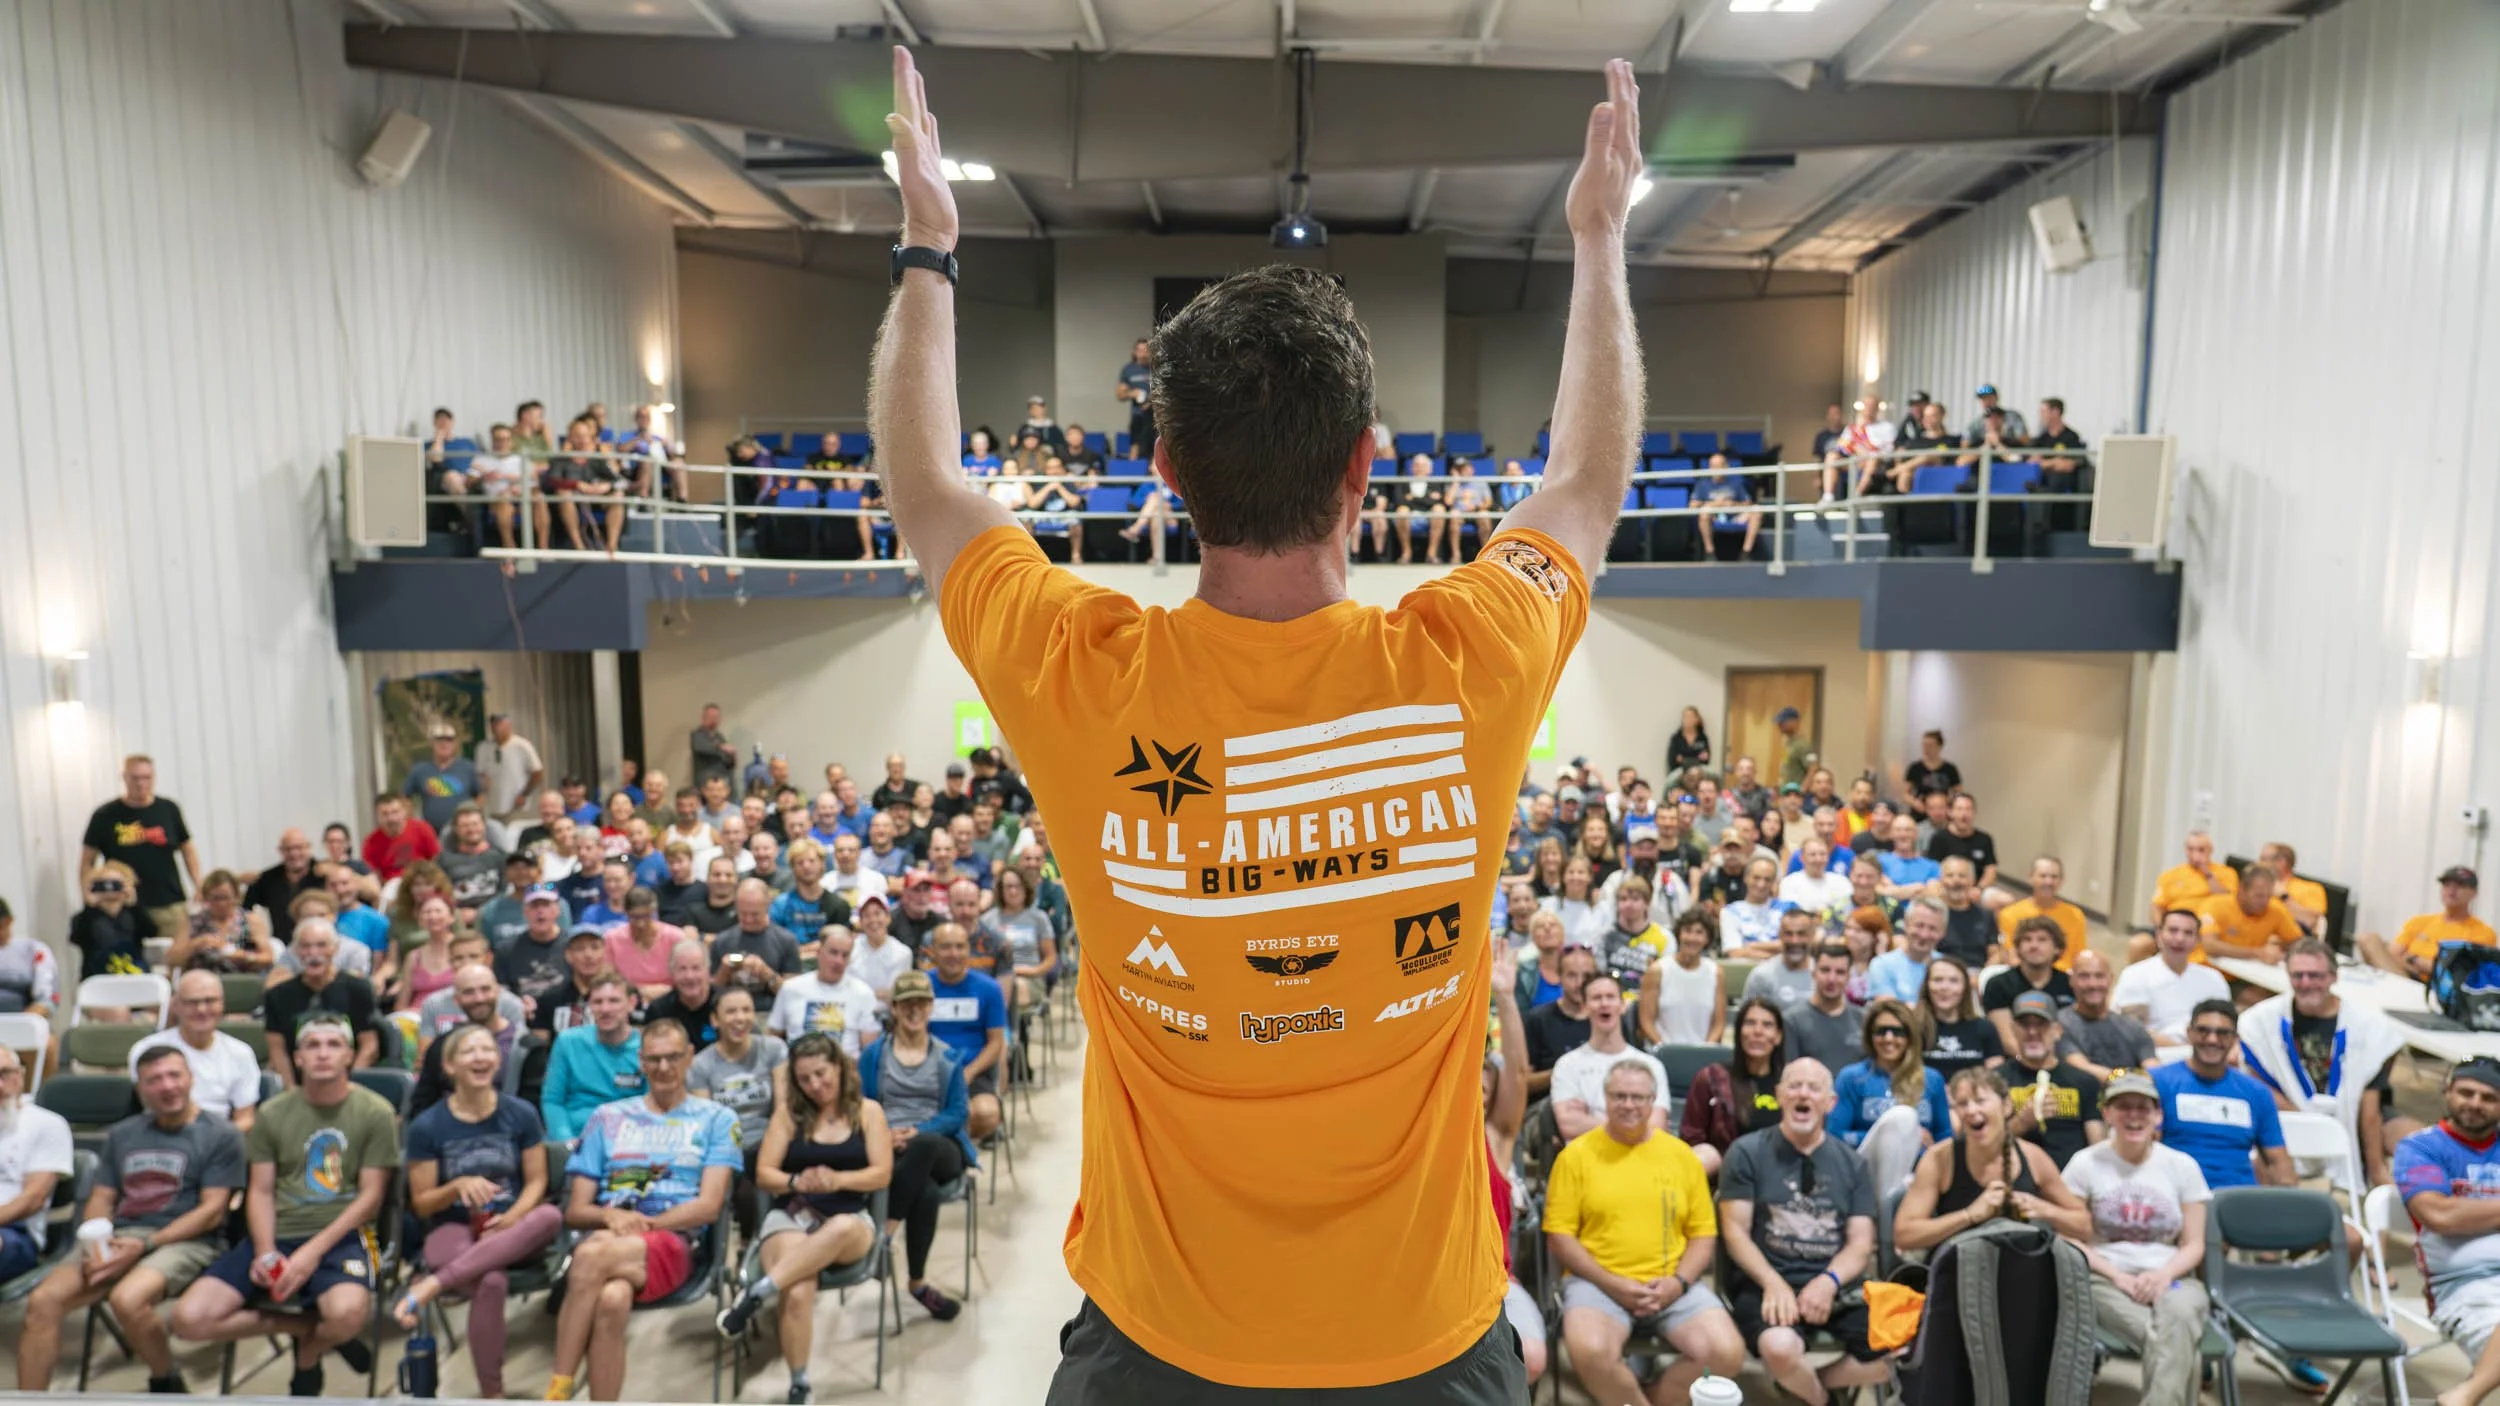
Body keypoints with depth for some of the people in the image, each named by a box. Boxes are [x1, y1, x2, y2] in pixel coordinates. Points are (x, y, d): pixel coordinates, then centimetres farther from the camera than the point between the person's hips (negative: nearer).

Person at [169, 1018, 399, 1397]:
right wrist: (265, 1250, -11)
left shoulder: (376, 1113, -3)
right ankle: (310, 1327, 3)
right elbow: (260, 1191, 7)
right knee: (189, 1320, -17)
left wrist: (313, 1252, -15)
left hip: (341, 1237, -4)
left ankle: (309, 1352, 5)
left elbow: (371, 1197, -5)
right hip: (276, 1235, 4)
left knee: (348, 1313, -34)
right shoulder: (272, 1114, 10)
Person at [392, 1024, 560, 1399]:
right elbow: (421, 1204, 3)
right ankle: (491, 1395, -20)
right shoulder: (427, 1126, -2)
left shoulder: (521, 1114, 2)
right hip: (454, 1230, -2)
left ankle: (430, 1285, -32)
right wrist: (458, 1186, -18)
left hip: (513, 1230, 2)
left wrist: (512, 1218, -15)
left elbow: (536, 1181, 4)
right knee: (491, 1282, -37)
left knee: (552, 1216, -35)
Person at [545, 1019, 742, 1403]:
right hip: (606, 1239, 2)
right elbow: (575, 1210, 16)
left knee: (594, 1255, -36)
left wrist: (645, 1224, -10)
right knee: (611, 1299, -37)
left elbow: (709, 1205, 3)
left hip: (674, 1244, -2)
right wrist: (611, 1217, -7)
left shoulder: (717, 1119, 13)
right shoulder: (608, 1117, 21)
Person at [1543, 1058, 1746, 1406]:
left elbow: (1704, 1234, 10)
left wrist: (1679, 1282, -8)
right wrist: (1611, 1283, -12)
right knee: (1590, 1353, -32)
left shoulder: (1682, 1154, 8)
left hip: (1672, 1285, 3)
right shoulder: (1576, 1154, 0)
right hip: (1598, 1282, -3)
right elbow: (1559, 1235, -2)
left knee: (1728, 1353, -21)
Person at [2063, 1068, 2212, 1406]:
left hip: (2171, 1278, 2)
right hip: (2107, 1279, -2)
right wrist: (2118, 1277, -12)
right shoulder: (2085, 1163, 3)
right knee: (2169, 1340, -34)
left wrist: (2164, 1274, -11)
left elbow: (2194, 1245, 9)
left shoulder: (2182, 1165, 10)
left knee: (2179, 1319, -37)